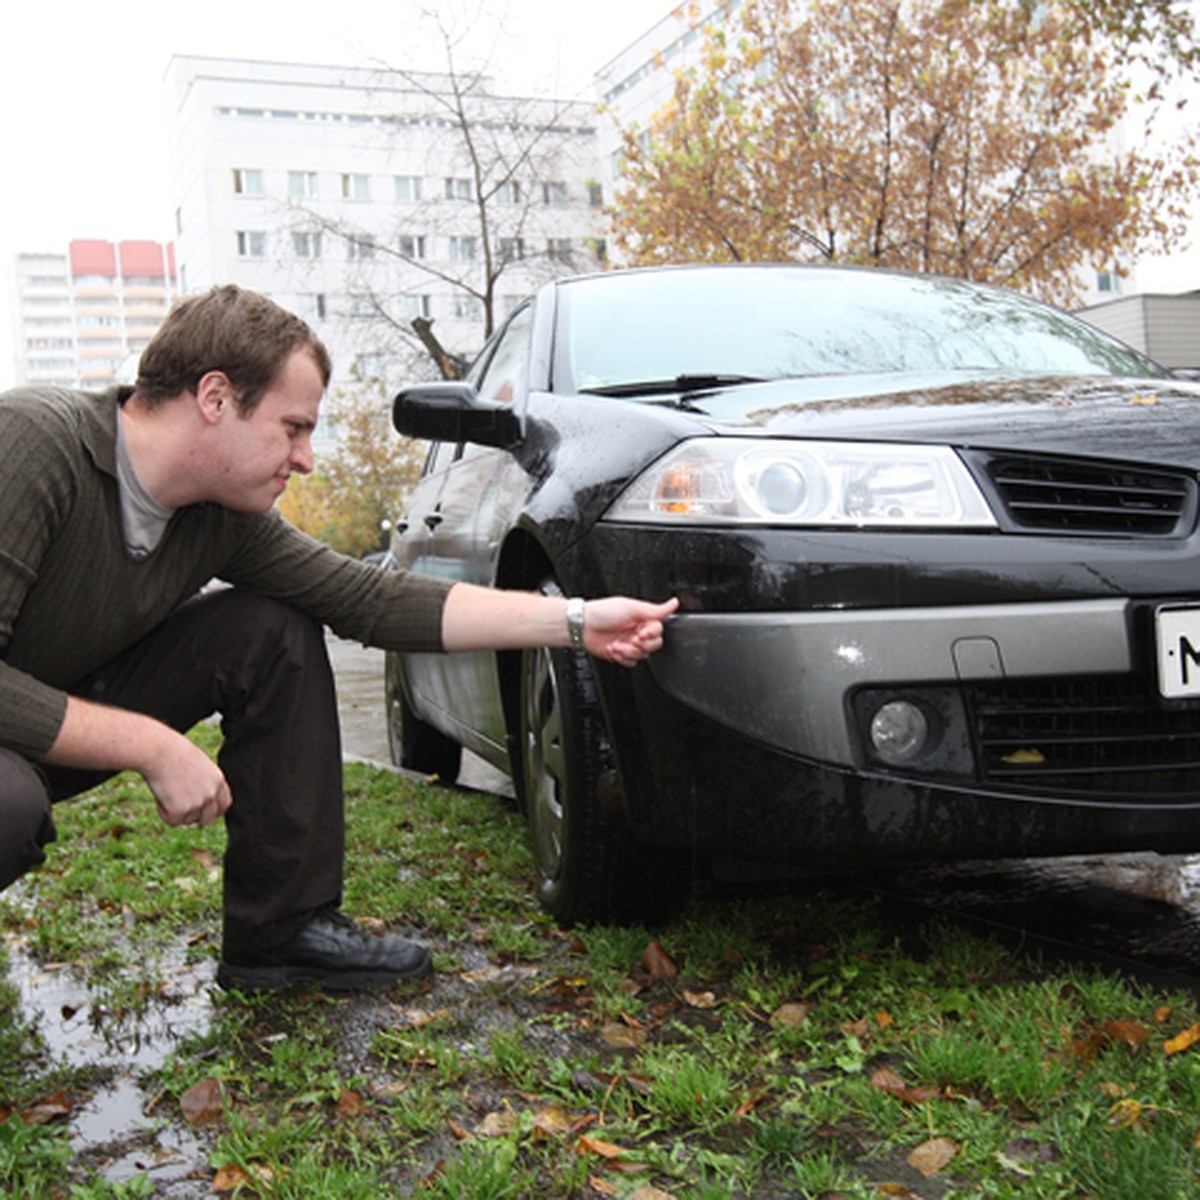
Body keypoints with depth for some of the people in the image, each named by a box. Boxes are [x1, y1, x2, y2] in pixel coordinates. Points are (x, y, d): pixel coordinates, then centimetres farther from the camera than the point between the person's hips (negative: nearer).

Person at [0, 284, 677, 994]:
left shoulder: (222, 517, -7)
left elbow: (370, 597, -5)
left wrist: (575, 621, -7)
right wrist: (152, 747, -30)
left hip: (74, 702, 7)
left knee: (276, 632, -5)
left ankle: (282, 929, 3)